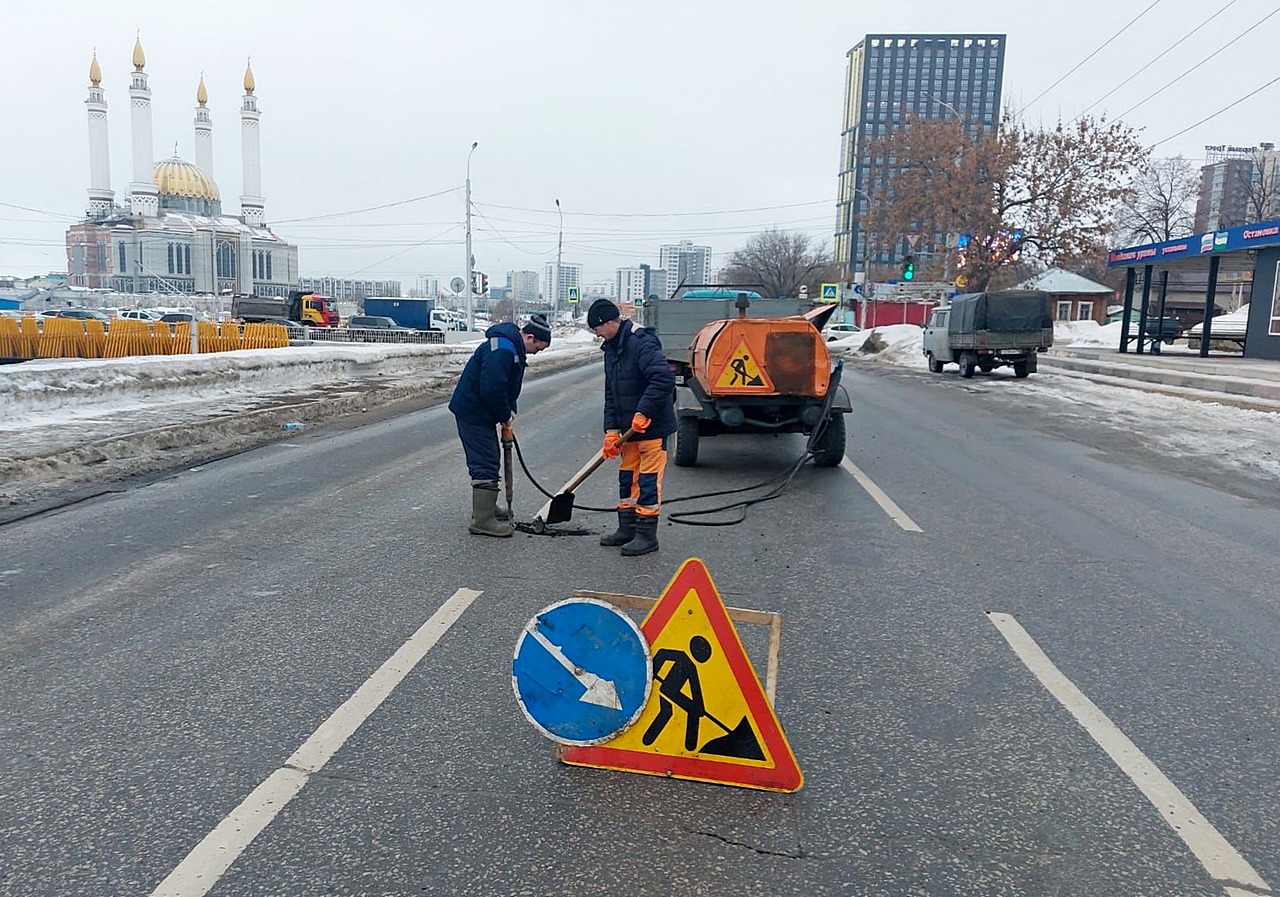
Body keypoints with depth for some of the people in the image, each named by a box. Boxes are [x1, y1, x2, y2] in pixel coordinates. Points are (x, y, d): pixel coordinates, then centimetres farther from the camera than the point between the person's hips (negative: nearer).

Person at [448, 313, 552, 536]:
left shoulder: (513, 348, 12)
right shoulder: (501, 349, -24)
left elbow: (508, 386, 21)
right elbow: (491, 389, -29)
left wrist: (509, 411, 6)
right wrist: (506, 415, -14)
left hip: (476, 411, 11)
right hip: (473, 413, -11)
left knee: (488, 461, 20)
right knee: (486, 465, -9)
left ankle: (486, 507, 35)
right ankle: (483, 521, -6)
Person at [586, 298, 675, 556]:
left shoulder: (642, 343, -19)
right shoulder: (611, 348, 11)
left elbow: (664, 378, -30)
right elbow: (610, 392, 12)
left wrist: (643, 412, -27)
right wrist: (611, 429, 4)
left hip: (652, 426, -9)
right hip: (629, 427, 9)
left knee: (648, 478, -3)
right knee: (627, 476, 15)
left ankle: (647, 535, 5)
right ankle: (627, 529, 27)